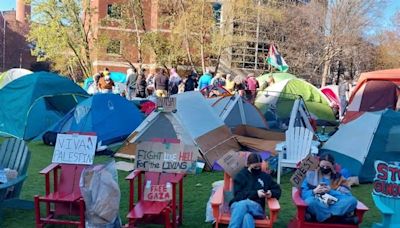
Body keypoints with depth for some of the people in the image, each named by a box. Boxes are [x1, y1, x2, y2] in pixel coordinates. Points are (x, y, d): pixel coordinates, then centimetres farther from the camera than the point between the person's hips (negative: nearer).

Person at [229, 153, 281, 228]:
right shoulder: (240, 175, 9)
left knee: (243, 204, -36)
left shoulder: (265, 177, 18)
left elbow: (277, 190, 23)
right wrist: (255, 193, -12)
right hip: (238, 205, -1)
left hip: (257, 207, 1)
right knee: (247, 217, -38)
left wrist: (271, 193, -1)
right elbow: (238, 195, -1)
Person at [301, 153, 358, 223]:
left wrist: (330, 191, -9)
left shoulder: (339, 178, 16)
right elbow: (303, 193, 7)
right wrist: (314, 191, -12)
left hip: (334, 205, 2)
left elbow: (347, 196, 4)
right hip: (317, 205, -1)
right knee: (310, 201, -38)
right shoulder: (311, 175, 14)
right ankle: (343, 217, -28)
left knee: (352, 200, -27)